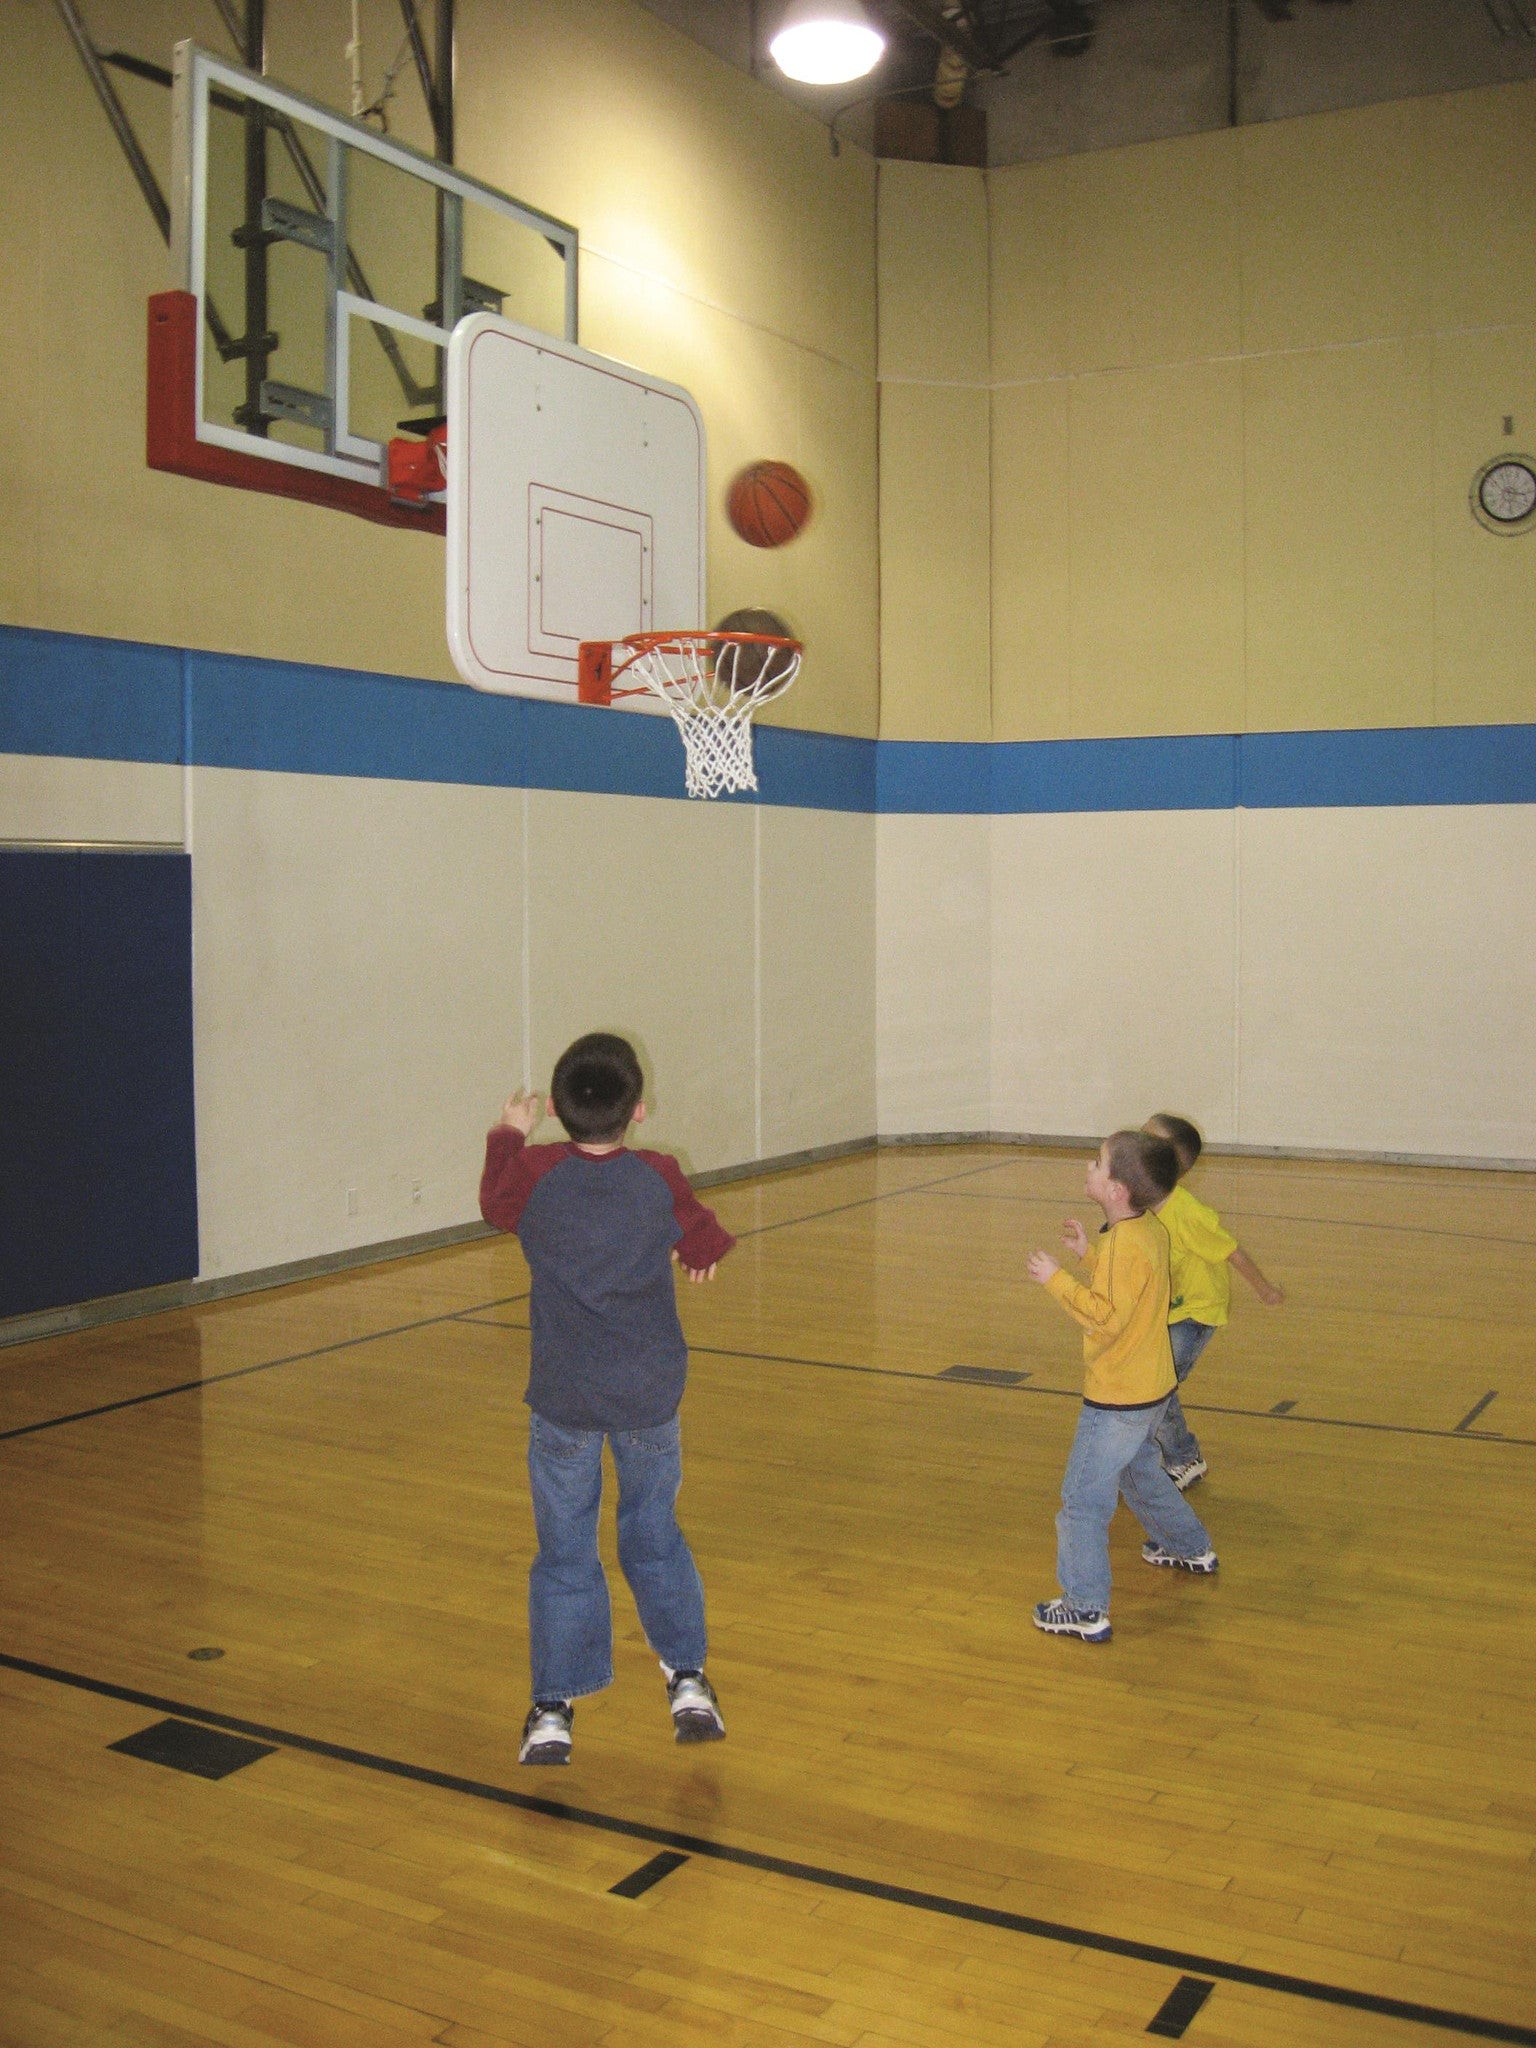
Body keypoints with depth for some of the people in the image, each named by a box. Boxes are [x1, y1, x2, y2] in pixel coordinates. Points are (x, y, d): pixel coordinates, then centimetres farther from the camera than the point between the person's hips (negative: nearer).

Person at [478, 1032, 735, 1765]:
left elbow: (494, 1203, 13)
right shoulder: (660, 1180, -9)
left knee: (564, 1553, 9)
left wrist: (507, 1139, 29)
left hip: (563, 1400, -1)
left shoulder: (533, 1175, -10)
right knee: (655, 1537, 18)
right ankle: (688, 1680, 20)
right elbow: (703, 1247, 6)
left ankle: (553, 1707, 11)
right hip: (650, 1394, 1)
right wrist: (694, 1246, 29)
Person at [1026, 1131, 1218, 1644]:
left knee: (1083, 1499, -2)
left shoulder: (1127, 1246, -26)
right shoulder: (1149, 1230, 3)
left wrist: (1056, 1280, -24)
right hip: (1149, 1387, 10)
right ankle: (1192, 1548, 49)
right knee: (1141, 1473, 32)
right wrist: (1087, 1253, 7)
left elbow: (1107, 1317, -28)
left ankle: (1086, 1610, 4)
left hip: (1118, 1399, -10)